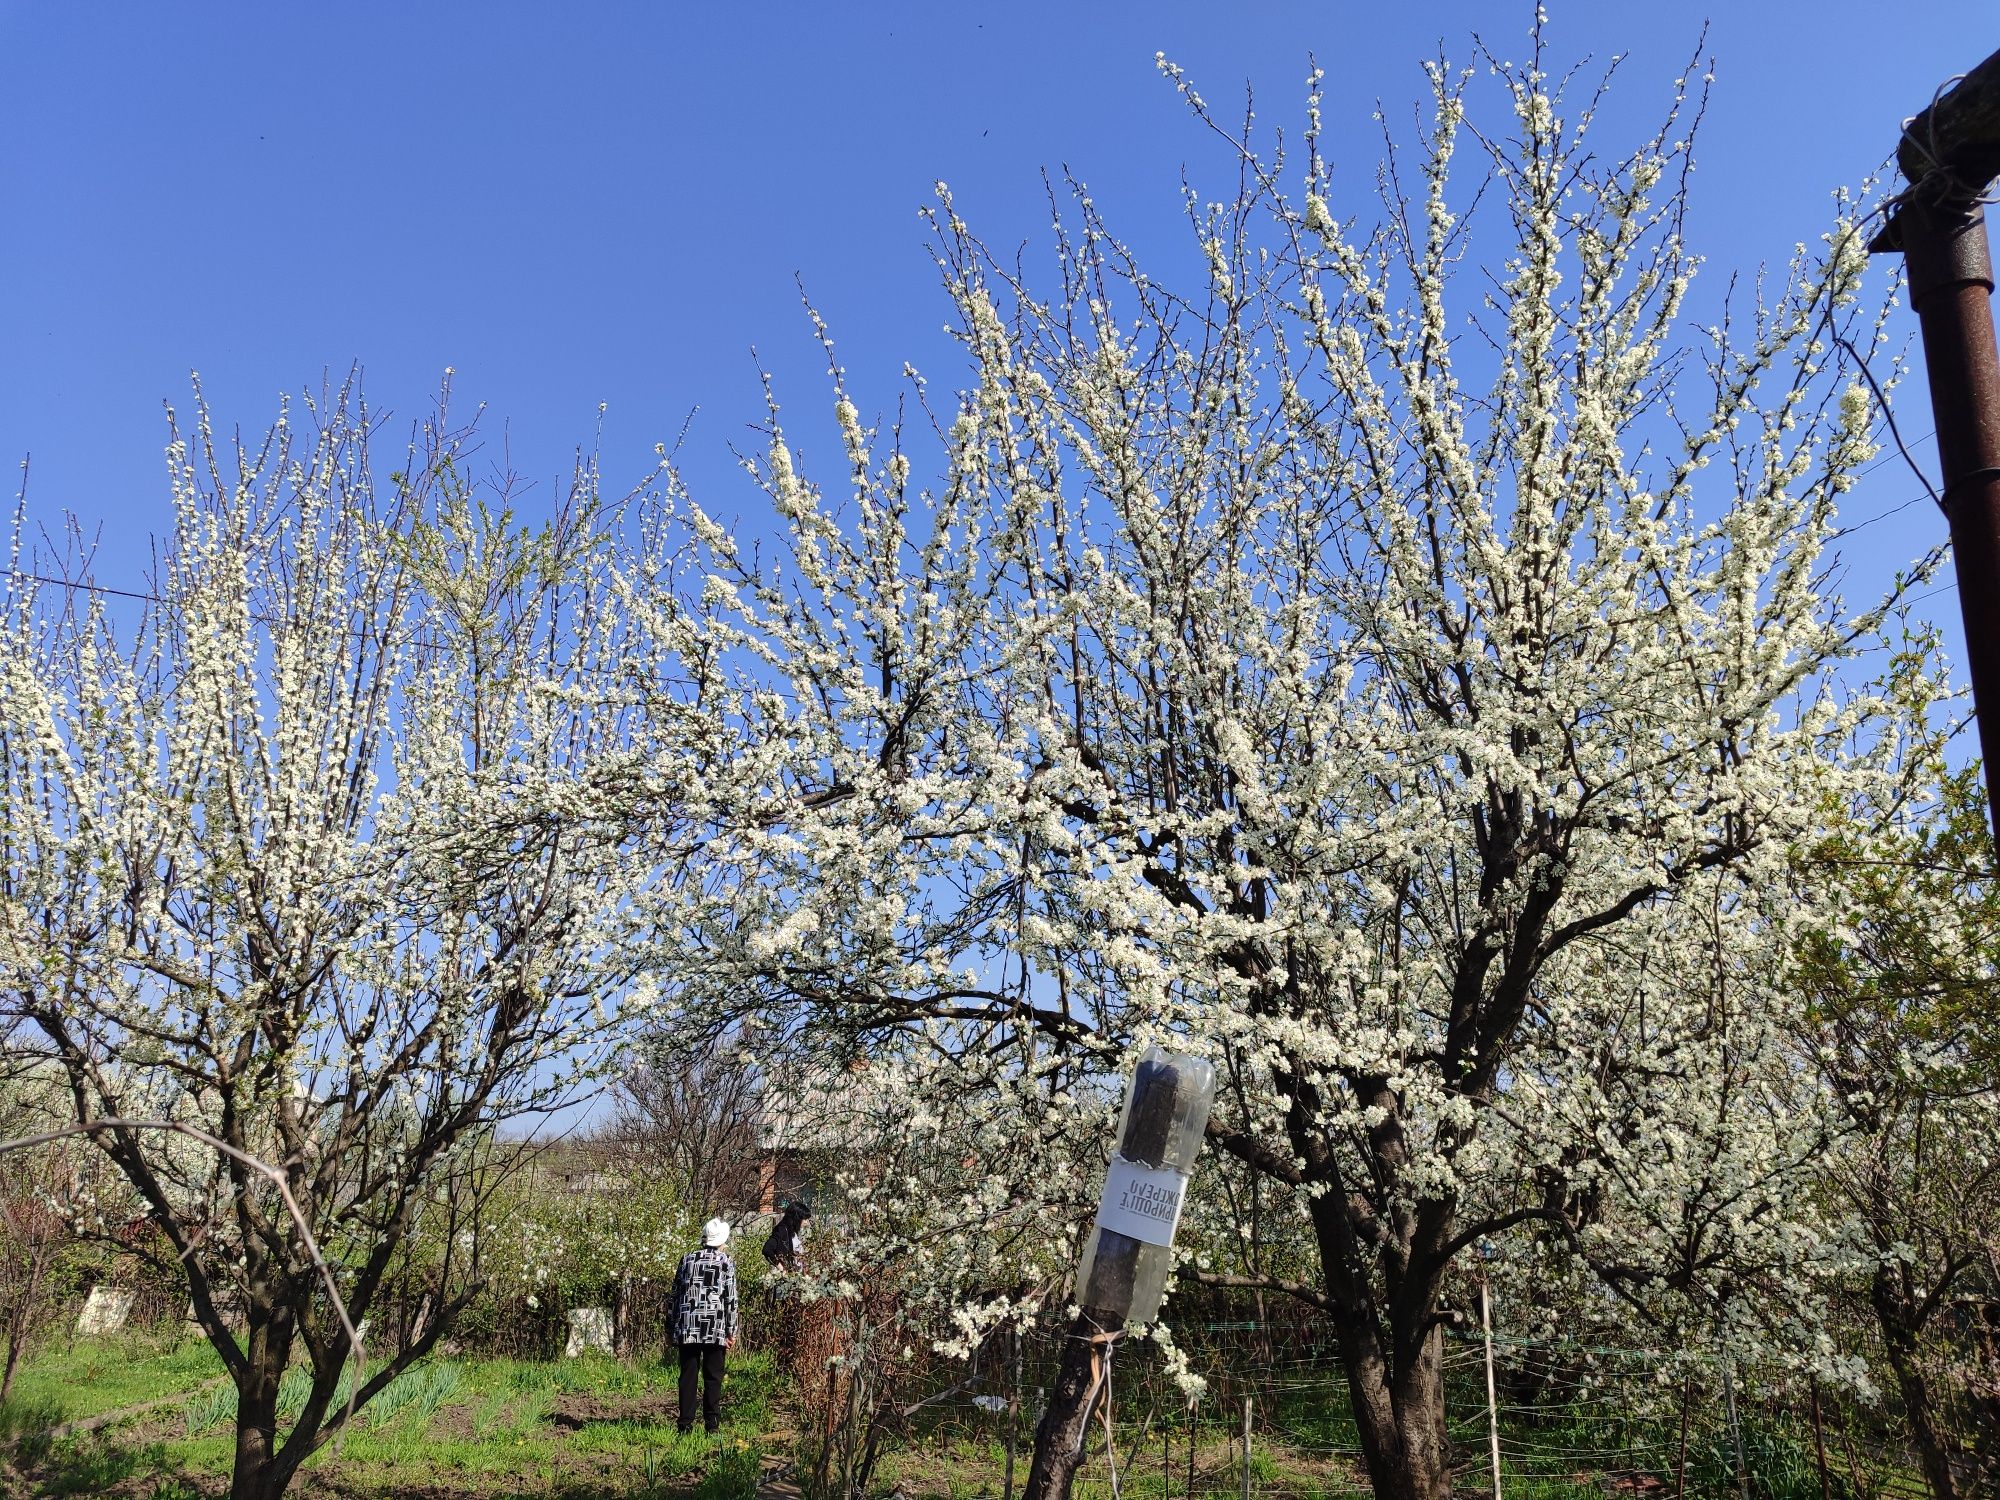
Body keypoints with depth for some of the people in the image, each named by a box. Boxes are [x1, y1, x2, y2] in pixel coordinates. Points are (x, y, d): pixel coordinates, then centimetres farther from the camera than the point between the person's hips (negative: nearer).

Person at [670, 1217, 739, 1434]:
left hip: (687, 1329, 3)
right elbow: (731, 1300, -3)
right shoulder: (726, 1263, -1)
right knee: (713, 1378, 5)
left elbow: (676, 1294, 9)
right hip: (715, 1329, -2)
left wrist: (675, 1326, 15)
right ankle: (712, 1424, 6)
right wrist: (731, 1332, 2)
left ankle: (686, 1424, 6)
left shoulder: (687, 1259, 8)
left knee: (688, 1376, 7)